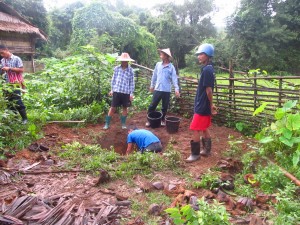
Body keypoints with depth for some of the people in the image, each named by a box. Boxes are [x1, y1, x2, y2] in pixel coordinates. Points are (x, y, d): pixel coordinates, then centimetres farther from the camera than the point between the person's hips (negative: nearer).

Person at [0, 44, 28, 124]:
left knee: (17, 101, -6)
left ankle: (24, 118, 5)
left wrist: (9, 68, -15)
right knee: (9, 102, 10)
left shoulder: (16, 59, -5)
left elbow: (21, 70, -10)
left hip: (15, 84, -6)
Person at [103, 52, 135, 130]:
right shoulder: (116, 68, 1)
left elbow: (132, 82, 0)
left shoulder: (131, 70, -2)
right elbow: (113, 79, 9)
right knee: (113, 107, 5)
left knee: (125, 108, 11)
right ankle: (107, 123, 15)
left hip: (126, 92, 0)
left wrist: (131, 93, -2)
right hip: (117, 91, 1)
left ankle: (123, 124, 26)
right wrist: (112, 89, 9)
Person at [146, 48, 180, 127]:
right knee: (152, 105, 3)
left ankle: (162, 119, 26)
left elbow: (174, 78, -8)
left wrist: (176, 89, -17)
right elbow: (154, 75, 12)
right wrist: (152, 85, 15)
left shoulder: (171, 67, -3)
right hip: (157, 89, 2)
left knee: (165, 107, 10)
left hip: (166, 90, -2)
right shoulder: (158, 64, 4)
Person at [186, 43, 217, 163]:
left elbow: (208, 90, -20)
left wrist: (211, 105, -10)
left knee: (195, 130, -2)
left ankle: (195, 154, 8)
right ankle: (207, 150, 30)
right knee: (204, 128, 18)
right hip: (204, 105, 10)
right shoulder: (209, 69, 12)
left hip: (202, 106, -10)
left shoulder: (206, 70, -19)